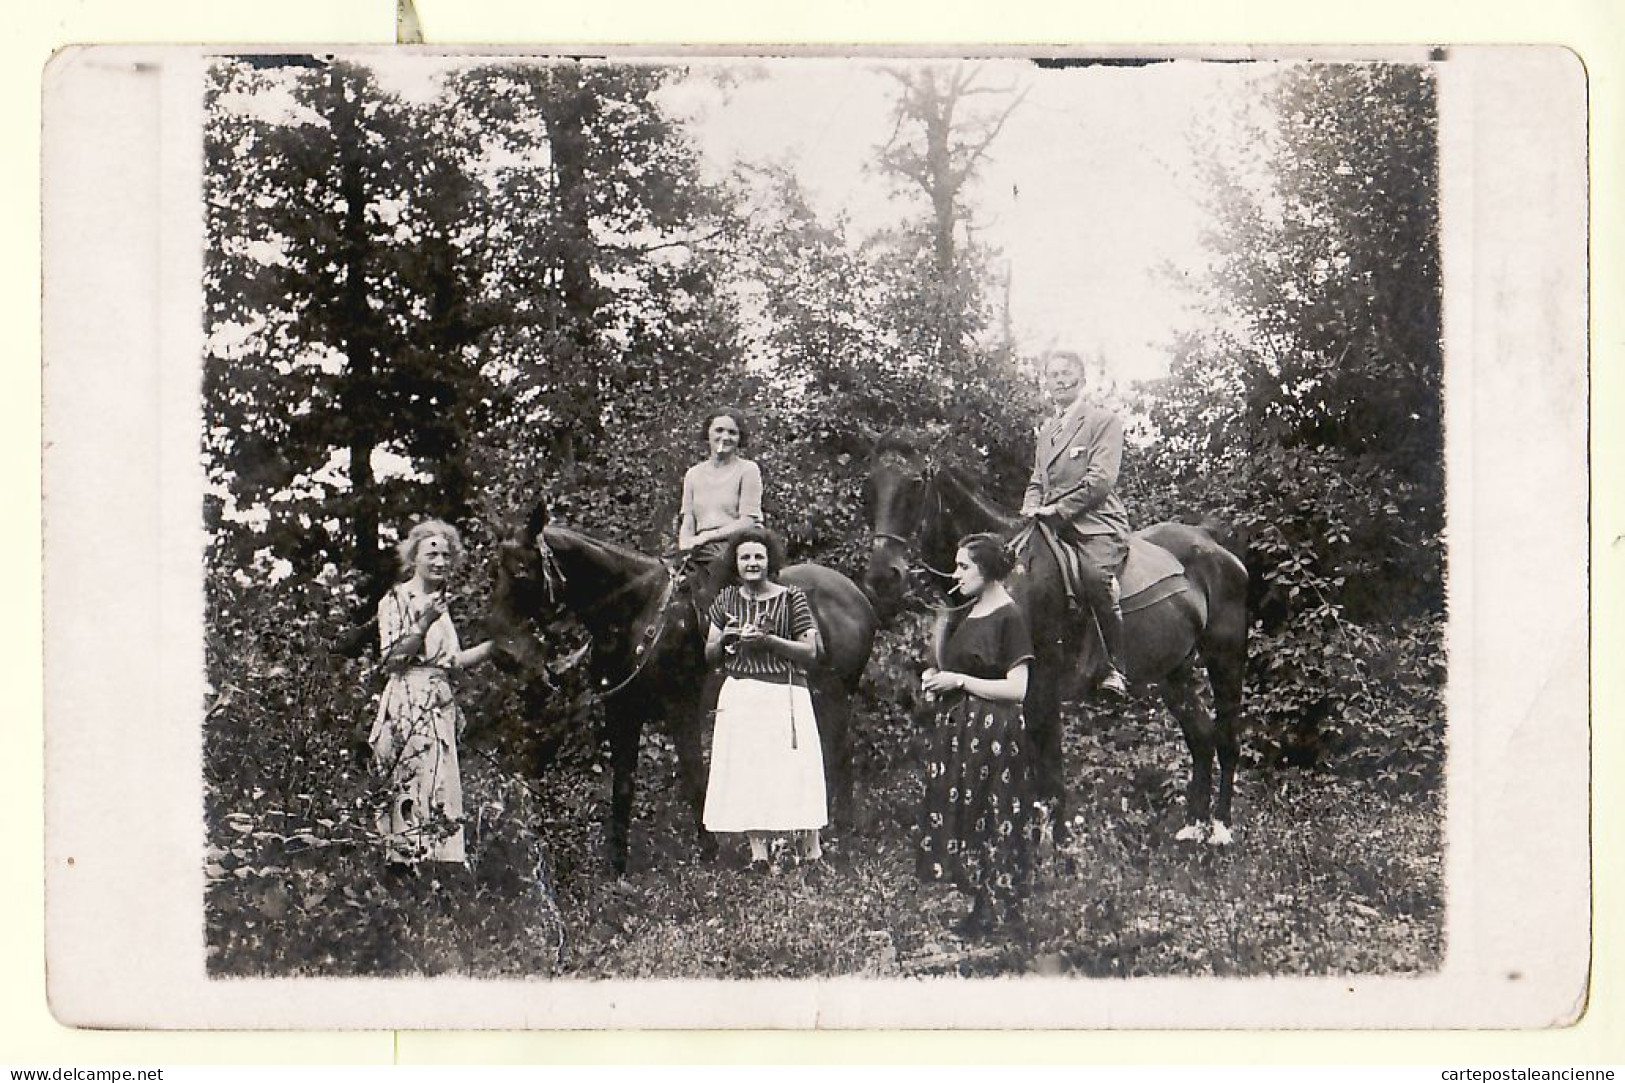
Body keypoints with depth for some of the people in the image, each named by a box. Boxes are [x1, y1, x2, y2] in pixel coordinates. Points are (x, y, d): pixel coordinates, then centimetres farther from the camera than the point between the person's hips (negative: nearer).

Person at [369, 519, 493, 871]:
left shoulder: (441, 603, 20)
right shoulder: (396, 600, -2)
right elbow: (393, 659, -11)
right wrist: (424, 623, -20)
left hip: (440, 707, 8)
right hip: (409, 706, -8)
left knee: (442, 788, 2)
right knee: (414, 788, -14)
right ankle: (404, 861, -15)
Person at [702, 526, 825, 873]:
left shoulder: (791, 598, -1)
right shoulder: (727, 600, 10)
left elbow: (810, 653, -5)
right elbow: (710, 656, 15)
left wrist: (768, 640, -16)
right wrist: (725, 639, -7)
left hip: (784, 696, -3)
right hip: (739, 697, 3)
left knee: (794, 773, -6)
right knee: (745, 775, -2)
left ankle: (812, 851, 1)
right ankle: (758, 855, -1)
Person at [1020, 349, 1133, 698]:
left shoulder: (1104, 420, 1)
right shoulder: (1046, 429, 24)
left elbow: (1100, 480, -9)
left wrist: (1057, 510, -12)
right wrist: (1032, 509, 4)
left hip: (1096, 523, -8)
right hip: (1052, 525, 8)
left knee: (1095, 577, -32)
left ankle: (1116, 669, -27)